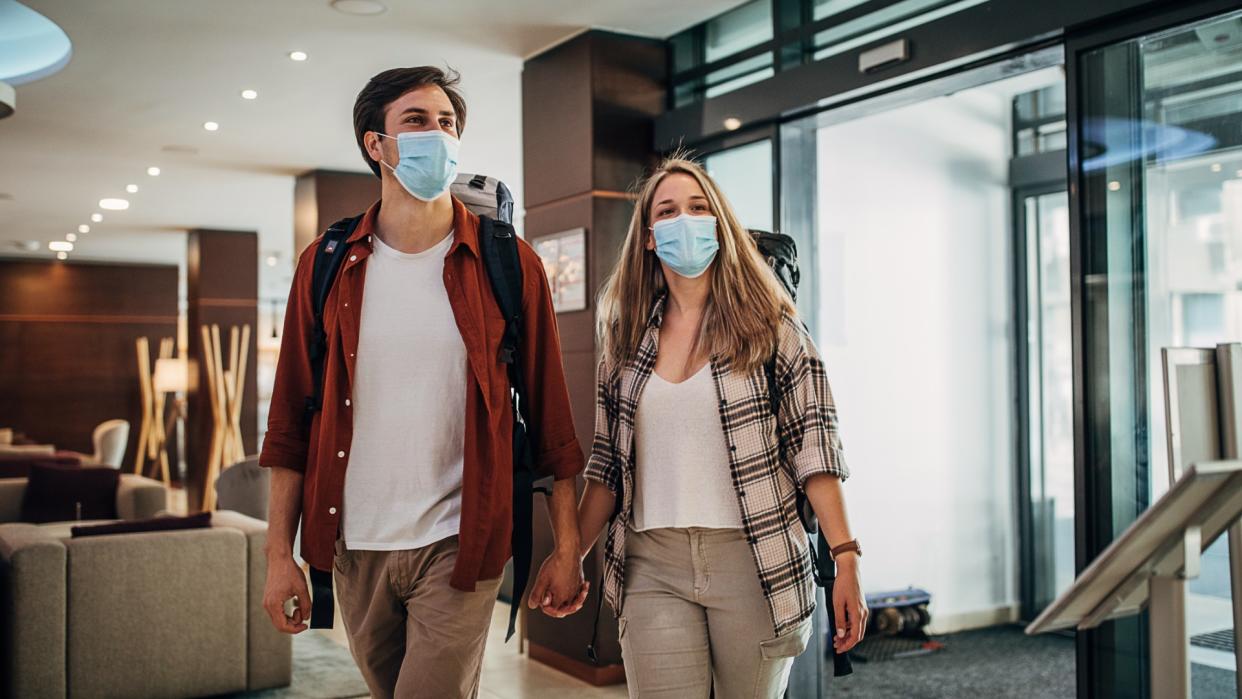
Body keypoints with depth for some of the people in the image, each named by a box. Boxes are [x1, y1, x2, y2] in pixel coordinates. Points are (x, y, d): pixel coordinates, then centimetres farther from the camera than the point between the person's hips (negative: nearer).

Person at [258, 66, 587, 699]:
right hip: (354, 550, 3)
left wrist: (567, 549, -3)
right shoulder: (326, 266, 2)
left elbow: (548, 413, -1)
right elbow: (291, 421, 5)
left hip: (459, 547, -3)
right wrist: (279, 553, 2)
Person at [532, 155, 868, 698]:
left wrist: (845, 558, -11)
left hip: (753, 560, -2)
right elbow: (607, 465, 13)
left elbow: (813, 450, -4)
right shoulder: (627, 341, 9)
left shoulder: (770, 329, 0)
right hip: (652, 568, 2)